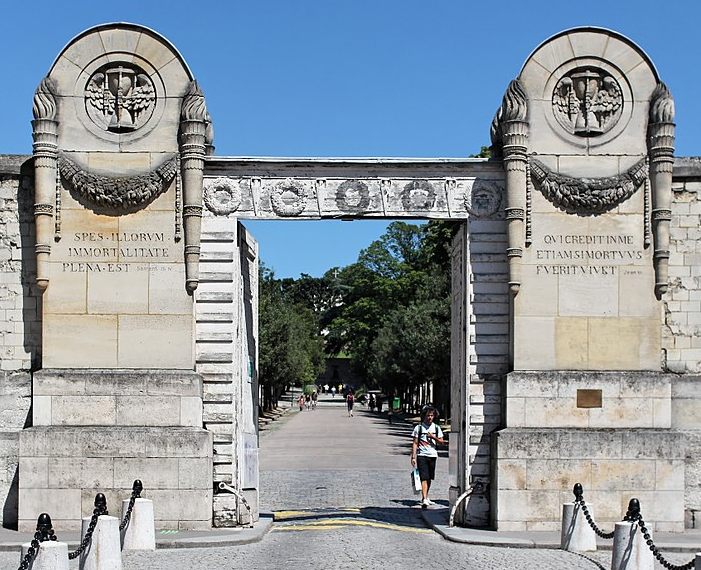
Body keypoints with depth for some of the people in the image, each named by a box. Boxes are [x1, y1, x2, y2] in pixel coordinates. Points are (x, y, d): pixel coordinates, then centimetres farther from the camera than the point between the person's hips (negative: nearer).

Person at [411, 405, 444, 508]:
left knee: (429, 478, 11)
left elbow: (441, 441, 9)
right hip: (422, 455, -4)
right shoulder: (418, 428, -1)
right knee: (424, 478, -13)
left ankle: (426, 498, 26)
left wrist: (433, 437, -9)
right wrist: (413, 457, -8)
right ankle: (424, 500, -19)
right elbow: (415, 443, -2)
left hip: (432, 455, 4)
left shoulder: (436, 428, 9)